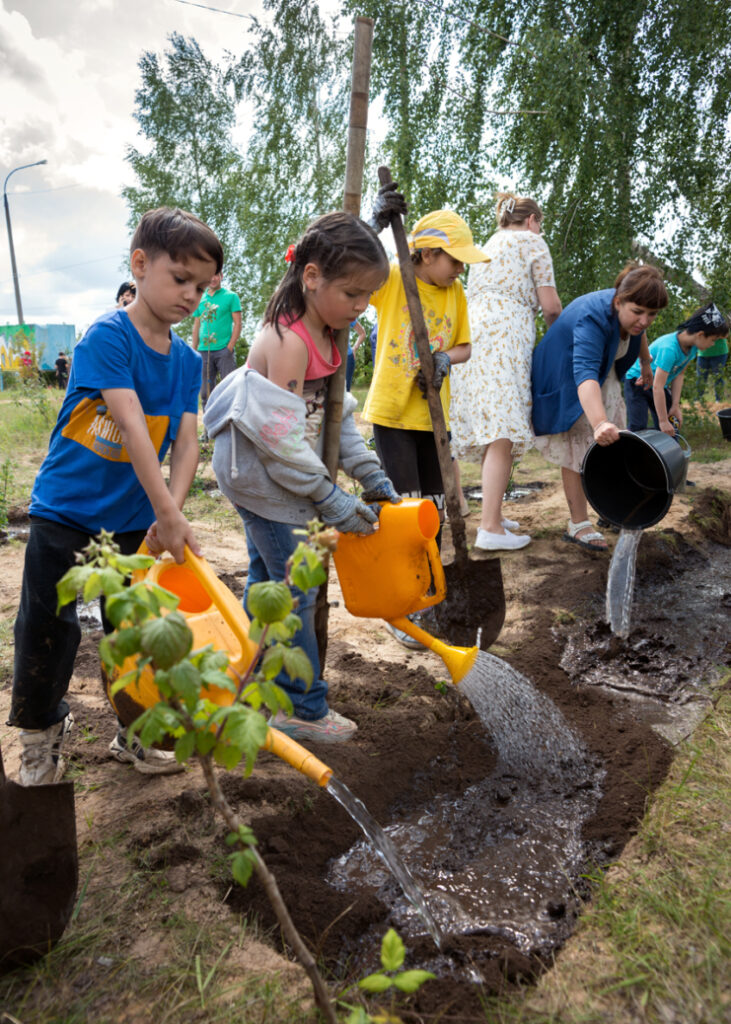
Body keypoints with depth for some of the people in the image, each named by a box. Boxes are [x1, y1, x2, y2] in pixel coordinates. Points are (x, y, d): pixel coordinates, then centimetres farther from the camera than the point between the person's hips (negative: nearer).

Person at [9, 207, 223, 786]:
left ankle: (136, 731, 31)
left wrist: (168, 514, -20)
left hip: (135, 520, 5)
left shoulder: (188, 361, 2)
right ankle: (41, 730, 30)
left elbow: (187, 443, -5)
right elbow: (131, 424, -26)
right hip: (66, 513, -4)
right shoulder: (107, 336, -17)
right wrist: (168, 512, -32)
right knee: (49, 626, 6)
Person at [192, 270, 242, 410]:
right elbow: (196, 326, 19)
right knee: (206, 393, 6)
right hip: (204, 351, 4)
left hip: (223, 350, -4)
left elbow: (237, 323, -2)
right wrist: (194, 351, 11)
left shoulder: (231, 296, 4)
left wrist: (230, 347, -12)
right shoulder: (200, 299, 16)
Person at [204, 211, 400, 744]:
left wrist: (372, 475, 2)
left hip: (264, 479, 10)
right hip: (266, 479, -10)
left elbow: (337, 415, 9)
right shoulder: (288, 340, -25)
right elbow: (283, 439, -28)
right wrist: (334, 503, -24)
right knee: (296, 589, -2)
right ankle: (303, 708, 13)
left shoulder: (325, 335, 5)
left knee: (267, 580, 21)